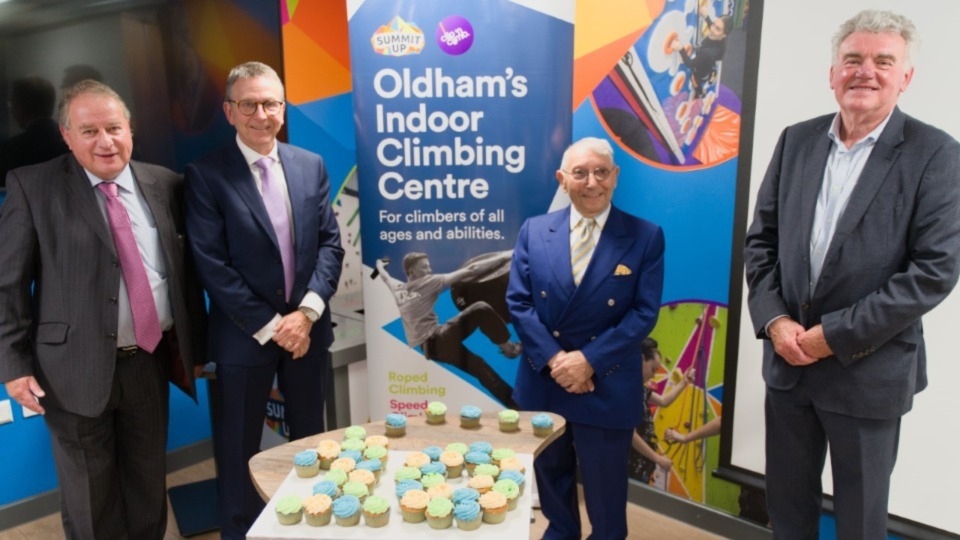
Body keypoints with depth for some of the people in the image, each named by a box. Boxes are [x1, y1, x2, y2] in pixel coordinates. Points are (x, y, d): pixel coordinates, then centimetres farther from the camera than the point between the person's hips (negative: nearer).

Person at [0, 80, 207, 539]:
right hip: (77, 369, -2)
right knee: (89, 498, 15)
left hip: (150, 362, 3)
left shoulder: (164, 184, 2)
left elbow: (185, 268, 6)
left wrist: (194, 345, 7)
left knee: (149, 485, 20)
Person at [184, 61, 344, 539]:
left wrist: (307, 311, -11)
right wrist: (270, 326, -14)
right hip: (245, 334, -3)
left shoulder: (311, 165, 4)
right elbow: (212, 265, -13)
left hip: (307, 327, 4)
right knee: (239, 449, 12)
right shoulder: (206, 174, -8)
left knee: (311, 439, 18)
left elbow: (330, 243, 1)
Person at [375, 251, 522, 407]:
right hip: (435, 342, -8)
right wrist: (503, 257, -11)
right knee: (481, 309, -12)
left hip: (428, 347, 8)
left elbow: (385, 276, 37)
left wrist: (380, 265, 60)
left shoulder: (398, 288, 11)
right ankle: (507, 346, 5)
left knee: (478, 366, 12)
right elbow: (469, 271, -12)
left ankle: (515, 403, 14)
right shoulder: (428, 281, -8)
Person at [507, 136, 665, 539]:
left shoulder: (646, 237, -6)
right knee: (550, 473, 22)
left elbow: (644, 312, -10)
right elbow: (518, 301, -4)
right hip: (542, 380, 3)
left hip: (608, 385, -2)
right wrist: (553, 358, -15)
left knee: (604, 486, 14)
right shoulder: (534, 231, 0)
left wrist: (589, 359, -17)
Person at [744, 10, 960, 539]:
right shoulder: (796, 140, 3)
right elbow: (760, 239, 5)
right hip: (786, 358, 3)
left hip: (868, 371, -3)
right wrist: (773, 320, -8)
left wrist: (835, 335, -17)